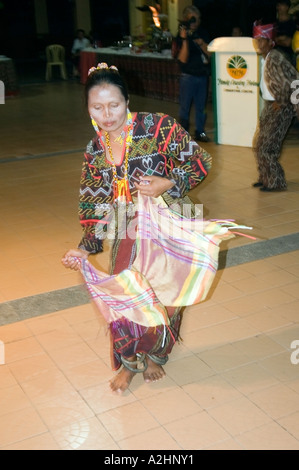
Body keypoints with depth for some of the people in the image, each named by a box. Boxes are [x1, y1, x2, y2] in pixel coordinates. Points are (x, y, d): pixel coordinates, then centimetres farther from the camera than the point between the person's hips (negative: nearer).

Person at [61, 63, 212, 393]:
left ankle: (155, 356, 39)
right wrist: (85, 248, -8)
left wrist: (167, 184, -24)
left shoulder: (158, 127, -14)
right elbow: (94, 205, 3)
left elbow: (200, 162, -10)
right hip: (128, 236, 3)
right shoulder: (95, 151, 0)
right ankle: (129, 361, 32)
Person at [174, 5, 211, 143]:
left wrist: (202, 44, -10)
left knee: (201, 105, 11)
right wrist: (184, 39, -24)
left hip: (203, 74, 5)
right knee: (185, 106, 2)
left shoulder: (203, 33, 8)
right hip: (188, 76, -5)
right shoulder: (182, 36, -6)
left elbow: (210, 54, 7)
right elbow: (183, 59, -16)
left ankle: (200, 132, 21)